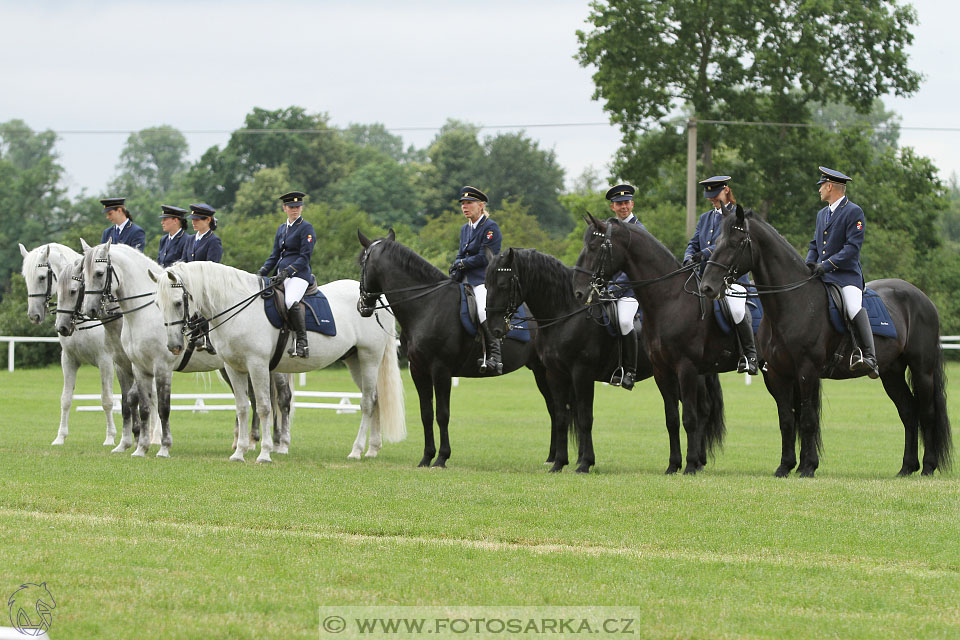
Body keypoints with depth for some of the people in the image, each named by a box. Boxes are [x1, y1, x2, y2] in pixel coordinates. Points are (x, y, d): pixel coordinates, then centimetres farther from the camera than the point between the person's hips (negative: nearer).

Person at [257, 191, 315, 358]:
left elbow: (305, 257, -9)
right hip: (282, 274, 8)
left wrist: (288, 271, -20)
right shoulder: (281, 229, 20)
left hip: (299, 274, -8)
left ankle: (302, 343, -27)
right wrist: (262, 272, 6)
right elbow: (275, 256, 21)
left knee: (291, 301, -33)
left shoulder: (306, 228, -1)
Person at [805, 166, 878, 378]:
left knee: (854, 308, -30)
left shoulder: (854, 212, -4)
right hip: (821, 274, 8)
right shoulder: (822, 213, 22)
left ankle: (870, 358, -37)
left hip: (846, 275, -8)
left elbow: (852, 247, -13)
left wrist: (826, 265, -21)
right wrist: (809, 264, 3)